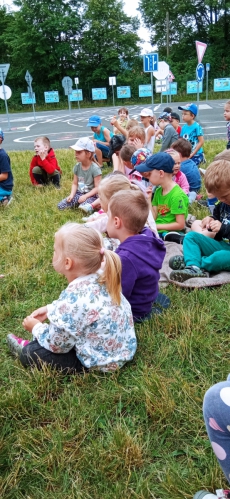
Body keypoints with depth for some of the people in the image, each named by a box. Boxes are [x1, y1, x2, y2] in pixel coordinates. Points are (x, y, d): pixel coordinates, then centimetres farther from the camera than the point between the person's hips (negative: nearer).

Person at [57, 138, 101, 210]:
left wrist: (85, 196, -24)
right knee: (60, 205, -9)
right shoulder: (77, 166, 0)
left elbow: (97, 188, -16)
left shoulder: (95, 169, -17)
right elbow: (75, 184, 7)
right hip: (78, 193, 5)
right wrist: (72, 195, -10)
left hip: (91, 195, -5)